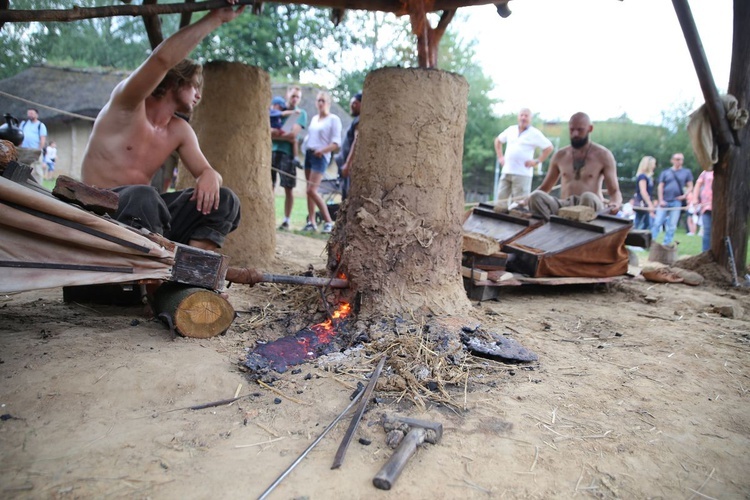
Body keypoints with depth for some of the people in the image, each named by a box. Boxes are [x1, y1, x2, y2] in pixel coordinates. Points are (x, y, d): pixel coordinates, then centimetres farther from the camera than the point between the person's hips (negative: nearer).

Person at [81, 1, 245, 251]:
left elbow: (206, 171, 8)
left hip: (144, 212, 7)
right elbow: (163, 58, -25)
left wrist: (209, 177, -20)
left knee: (224, 201, -9)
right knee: (143, 196, -41)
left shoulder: (180, 130, 10)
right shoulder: (128, 105, -9)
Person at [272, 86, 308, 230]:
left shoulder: (301, 113, 4)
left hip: (288, 152, -3)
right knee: (269, 185, 1)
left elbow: (293, 133, -9)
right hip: (272, 151, 3)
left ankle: (286, 220, 6)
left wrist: (275, 134, -3)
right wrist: (284, 135, -10)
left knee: (288, 188, 0)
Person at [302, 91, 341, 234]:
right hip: (308, 154, 7)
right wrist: (306, 150, 8)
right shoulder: (314, 118, 17)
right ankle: (311, 222, 11)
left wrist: (322, 150, -24)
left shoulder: (334, 119, -4)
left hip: (321, 157, -7)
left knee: (312, 190, -15)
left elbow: (336, 143, -11)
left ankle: (328, 222, -8)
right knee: (309, 190, 6)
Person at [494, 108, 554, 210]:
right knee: (501, 200, 5)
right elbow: (498, 140, 26)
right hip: (506, 171, 5)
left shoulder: (535, 133, -1)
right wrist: (500, 157, 15)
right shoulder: (511, 129, 12)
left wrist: (537, 161, -6)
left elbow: (549, 147, -1)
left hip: (522, 174, -5)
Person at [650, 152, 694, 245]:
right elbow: (660, 187, 4)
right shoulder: (666, 172, 9)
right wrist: (661, 200, -6)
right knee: (657, 222, -6)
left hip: (676, 202, 1)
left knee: (672, 225, 1)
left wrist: (685, 195, -8)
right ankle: (651, 241, -3)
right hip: (664, 202, 0)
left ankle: (666, 244, 6)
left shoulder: (687, 172, 10)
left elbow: (690, 186, 10)